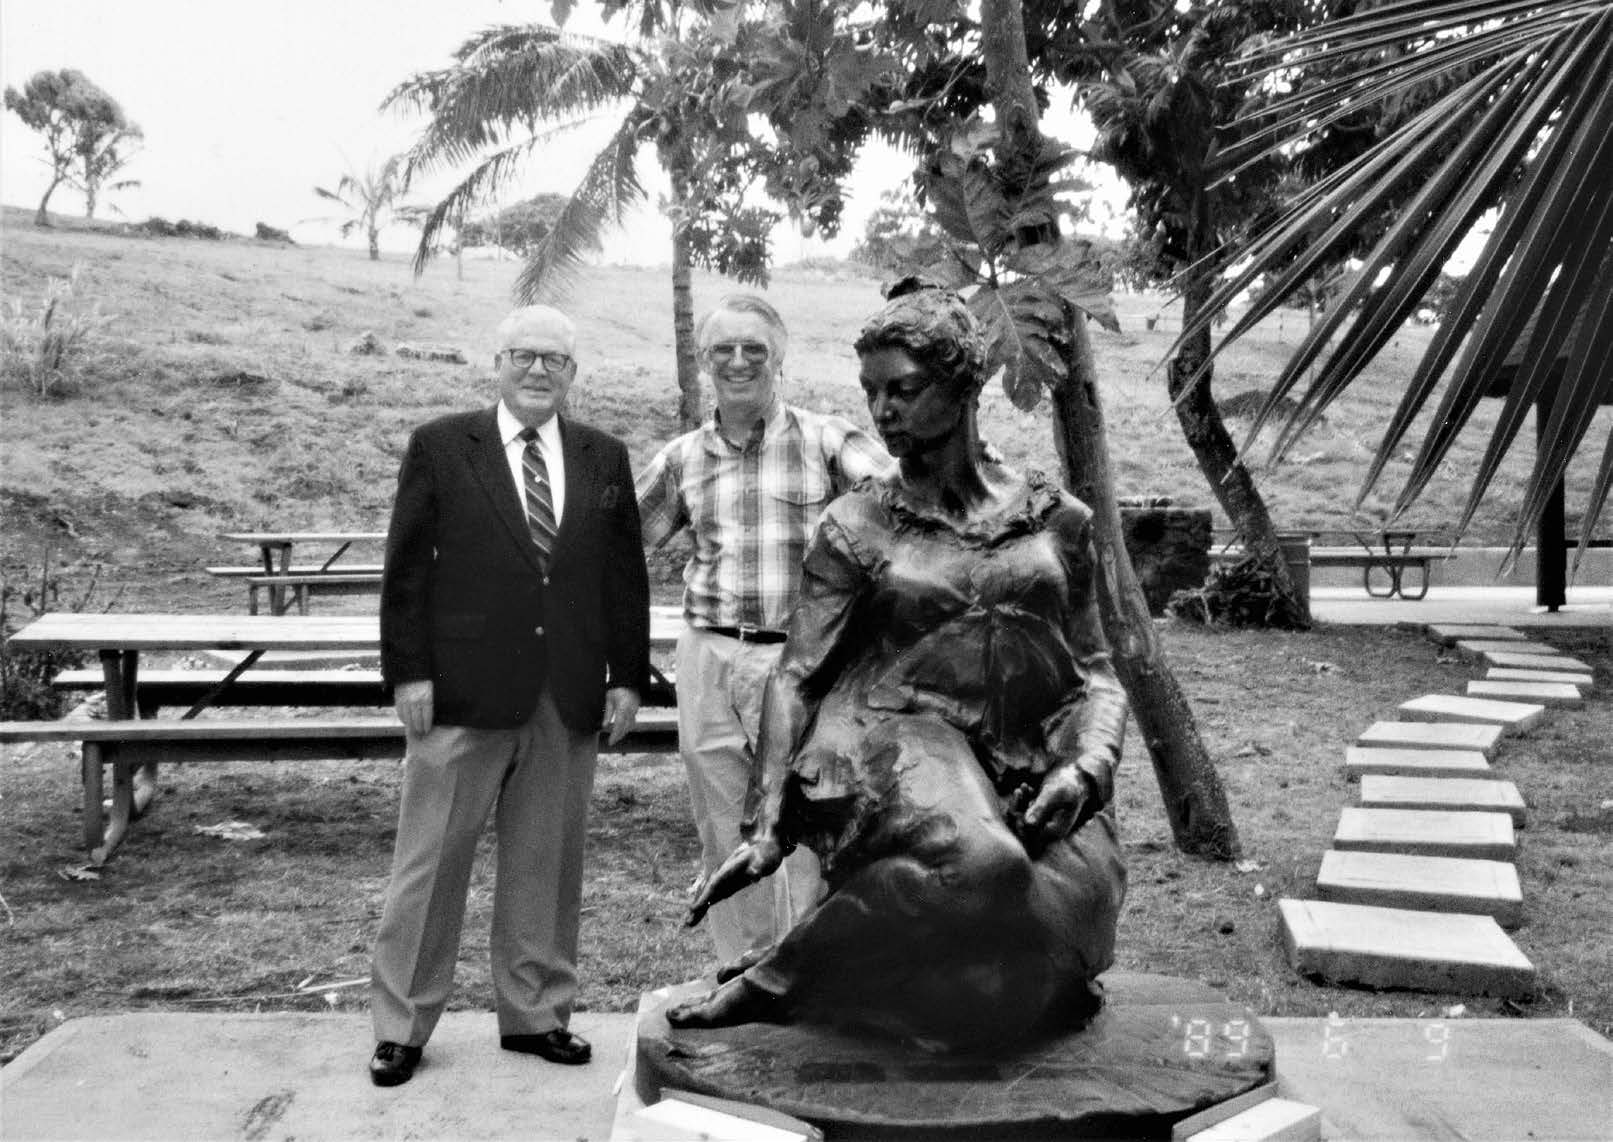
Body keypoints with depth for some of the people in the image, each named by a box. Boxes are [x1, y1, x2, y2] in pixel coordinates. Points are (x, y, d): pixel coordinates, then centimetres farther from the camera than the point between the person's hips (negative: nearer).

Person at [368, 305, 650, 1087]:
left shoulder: (604, 459, 10)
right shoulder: (440, 447, 2)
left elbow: (626, 575, 10)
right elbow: (406, 568, 0)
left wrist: (628, 675, 4)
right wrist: (408, 671, -6)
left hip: (568, 699, 3)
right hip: (462, 694, -2)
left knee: (547, 863, 10)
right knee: (431, 861, 4)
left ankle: (536, 1013, 24)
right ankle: (401, 1025, 16)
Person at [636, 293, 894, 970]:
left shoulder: (825, 440, 0)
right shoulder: (683, 458, 10)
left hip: (799, 661, -3)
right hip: (708, 661, 4)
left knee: (803, 837, -4)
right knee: (724, 841, 11)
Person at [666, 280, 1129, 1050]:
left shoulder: (1055, 521, 11)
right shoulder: (857, 527, 7)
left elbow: (1096, 671, 13)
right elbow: (795, 676, 2)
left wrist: (1087, 766, -8)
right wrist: (767, 824, -9)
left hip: (1031, 776, 4)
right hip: (901, 742, -3)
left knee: (1066, 900, -27)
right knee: (981, 865, -36)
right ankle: (766, 984, -19)